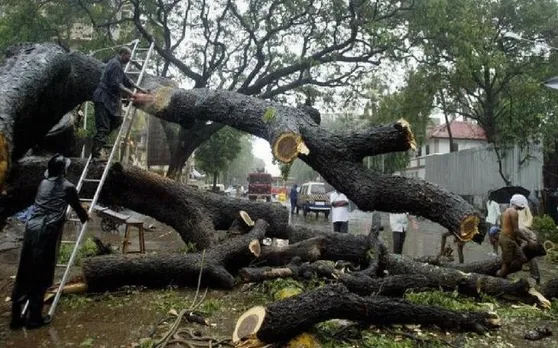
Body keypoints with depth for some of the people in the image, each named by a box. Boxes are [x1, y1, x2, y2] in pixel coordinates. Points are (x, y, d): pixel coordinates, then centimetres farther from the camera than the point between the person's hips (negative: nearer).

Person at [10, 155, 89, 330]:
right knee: (41, 276, 2)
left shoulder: (43, 183, 20)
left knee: (24, 273, 11)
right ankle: (34, 318, 8)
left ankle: (16, 316, 17)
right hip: (47, 231, -6)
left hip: (31, 228, 6)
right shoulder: (67, 187, 4)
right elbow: (78, 207, 17)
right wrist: (85, 217, 39)